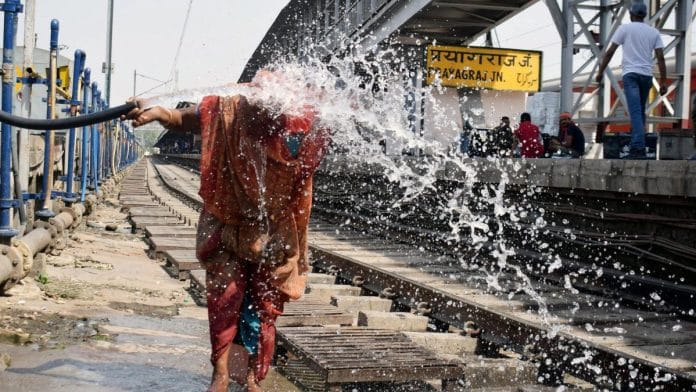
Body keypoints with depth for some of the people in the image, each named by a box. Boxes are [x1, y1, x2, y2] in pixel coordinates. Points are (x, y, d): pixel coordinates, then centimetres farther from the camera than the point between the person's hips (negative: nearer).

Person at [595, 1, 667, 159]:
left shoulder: (625, 28, 3)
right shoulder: (654, 32, 12)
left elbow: (610, 52, -1)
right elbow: (660, 58, 5)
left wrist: (600, 72, 6)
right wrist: (663, 81, 6)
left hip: (630, 74, -4)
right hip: (647, 75, 4)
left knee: (635, 111, -14)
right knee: (640, 111, 16)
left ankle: (638, 148, -25)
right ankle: (637, 144, 16)